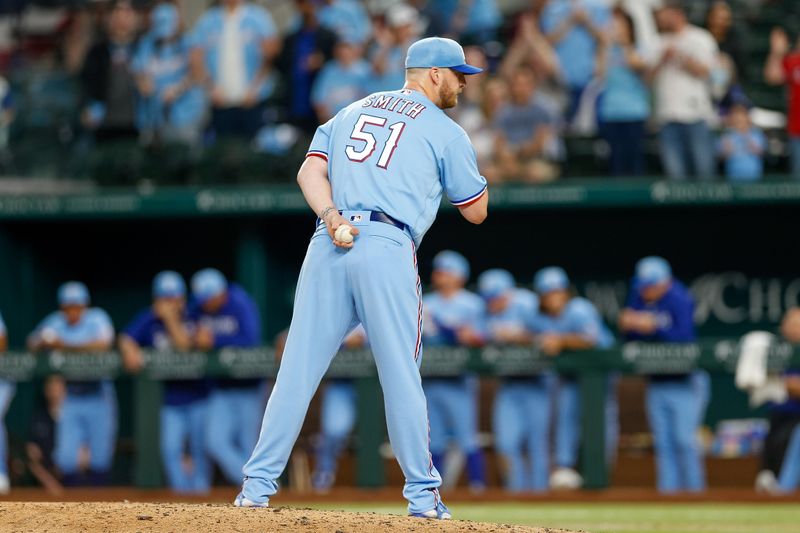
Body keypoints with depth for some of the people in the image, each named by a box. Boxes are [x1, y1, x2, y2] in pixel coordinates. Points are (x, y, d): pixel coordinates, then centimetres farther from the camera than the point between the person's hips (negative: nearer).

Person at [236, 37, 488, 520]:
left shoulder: (353, 112, 24)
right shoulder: (446, 132, 10)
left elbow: (310, 171, 9)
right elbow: (476, 211, 15)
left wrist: (332, 218, -5)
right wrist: (470, 166, 30)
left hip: (329, 244, 4)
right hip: (388, 250, -4)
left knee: (298, 370, 2)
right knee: (401, 377, 1)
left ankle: (259, 484, -2)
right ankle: (423, 494, 3)